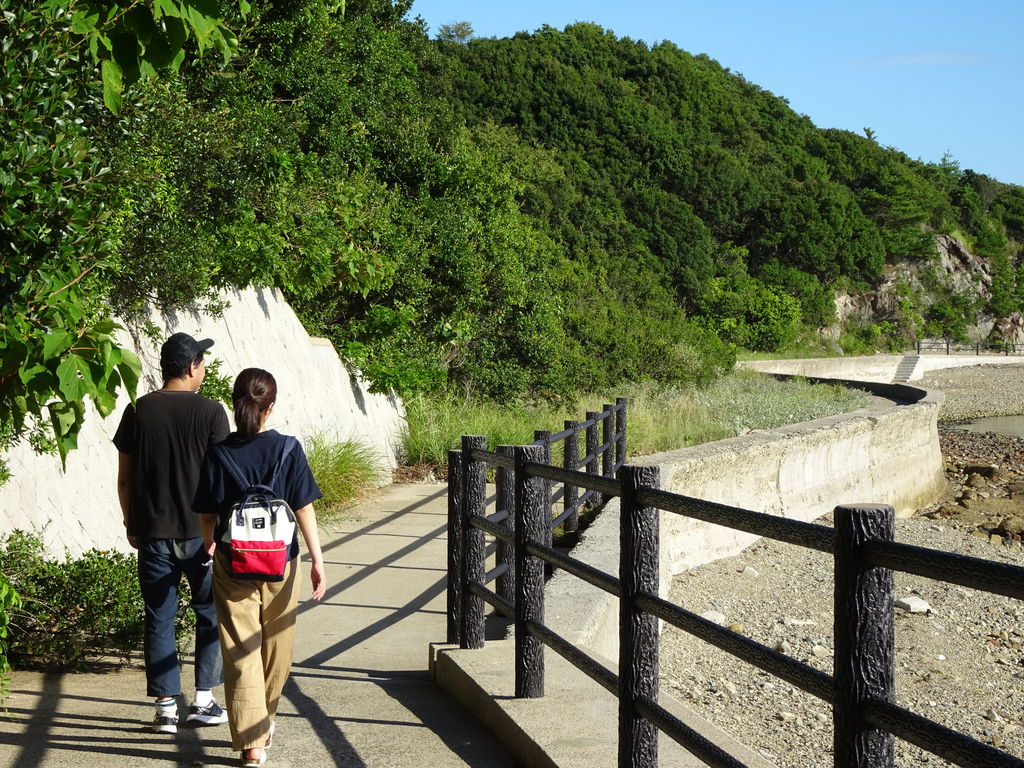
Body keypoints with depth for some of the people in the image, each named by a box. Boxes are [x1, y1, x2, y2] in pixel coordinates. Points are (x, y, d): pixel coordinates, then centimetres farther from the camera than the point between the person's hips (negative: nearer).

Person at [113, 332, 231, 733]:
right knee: (211, 615, 13)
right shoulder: (210, 412, -7)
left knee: (159, 620, 8)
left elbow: (125, 477, 4)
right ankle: (203, 700, 15)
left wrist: (131, 523, 15)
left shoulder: (138, 411, 1)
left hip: (152, 533, 2)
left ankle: (167, 707, 9)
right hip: (201, 531, -2)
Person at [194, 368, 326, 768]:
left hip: (232, 566, 0)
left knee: (240, 653, 3)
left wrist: (209, 543, 25)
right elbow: (304, 510, -9)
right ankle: (265, 721, 36)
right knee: (275, 650, 19)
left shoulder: (218, 454, -5)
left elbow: (206, 514, 3)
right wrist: (318, 561, -3)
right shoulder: (288, 449, -8)